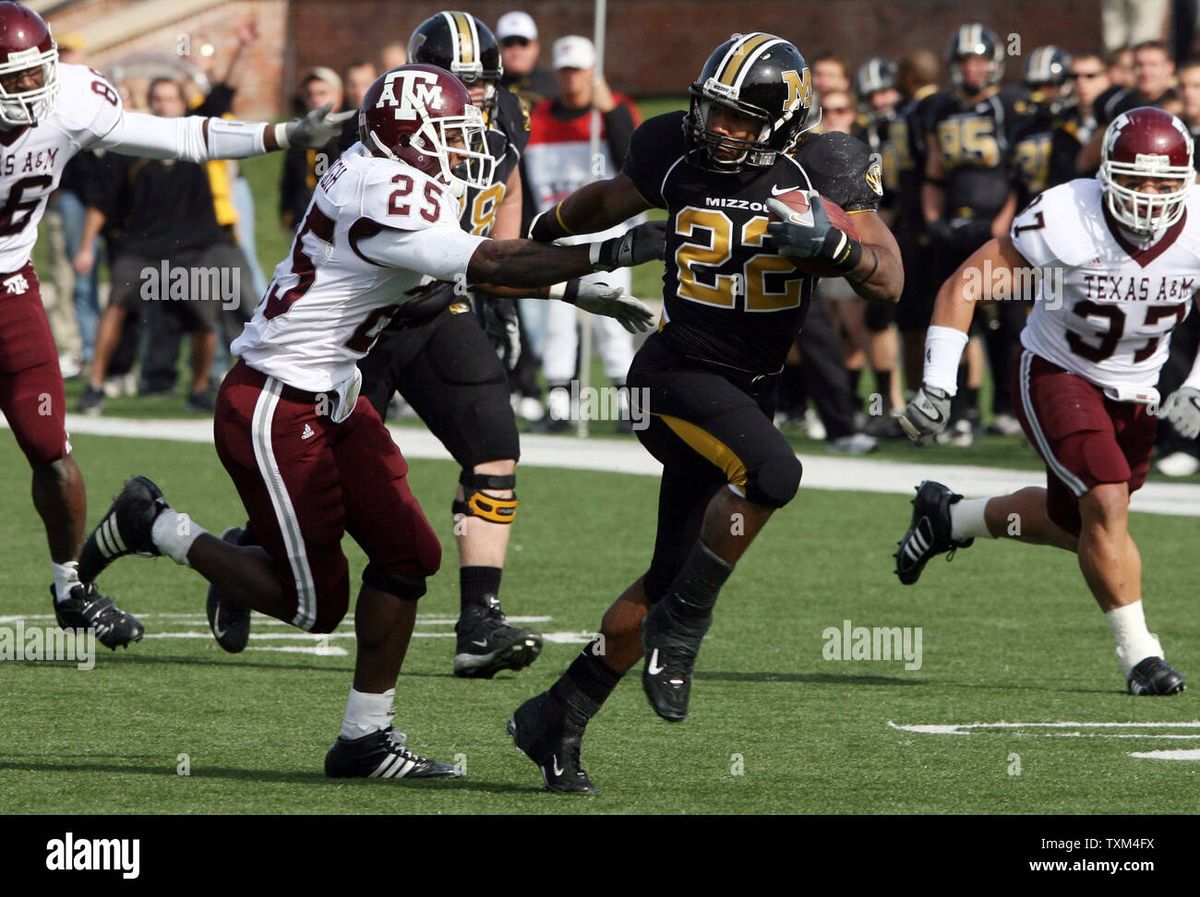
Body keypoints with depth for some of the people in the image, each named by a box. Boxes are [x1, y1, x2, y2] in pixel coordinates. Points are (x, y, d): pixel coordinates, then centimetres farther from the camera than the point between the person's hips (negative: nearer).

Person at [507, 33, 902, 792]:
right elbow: (614, 200, 17)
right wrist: (539, 236, 32)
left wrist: (833, 240, -28)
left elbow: (889, 280, -9)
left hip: (750, 392, 3)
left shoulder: (821, 173, -6)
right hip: (677, 377, -3)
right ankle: (683, 623, -15)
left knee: (671, 581, 7)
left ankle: (557, 720, 21)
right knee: (773, 474, -32)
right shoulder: (676, 153, -5)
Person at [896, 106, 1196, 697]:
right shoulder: (1068, 219, -28)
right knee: (1107, 503, -23)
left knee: (1077, 524, 17)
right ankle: (1138, 654, -12)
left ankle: (950, 518, 41)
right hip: (1056, 376, -5)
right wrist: (937, 383, -24)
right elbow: (966, 285, -19)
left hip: (1134, 392, 5)